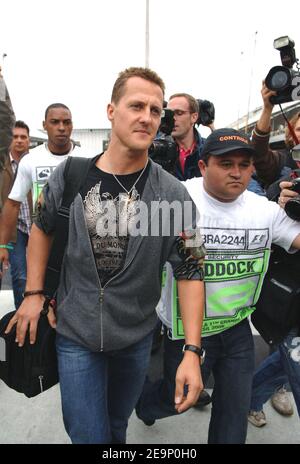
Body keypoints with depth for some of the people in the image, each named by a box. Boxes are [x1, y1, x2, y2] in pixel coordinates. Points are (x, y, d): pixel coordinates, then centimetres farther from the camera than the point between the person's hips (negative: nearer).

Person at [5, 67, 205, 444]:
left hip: (136, 336, 1)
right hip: (74, 332, 0)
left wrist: (192, 351, -18)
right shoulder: (69, 174, -9)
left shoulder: (173, 194, -15)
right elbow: (43, 228, 7)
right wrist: (33, 293, 3)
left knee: (117, 427, 25)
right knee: (88, 435, 11)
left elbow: (189, 272, -12)